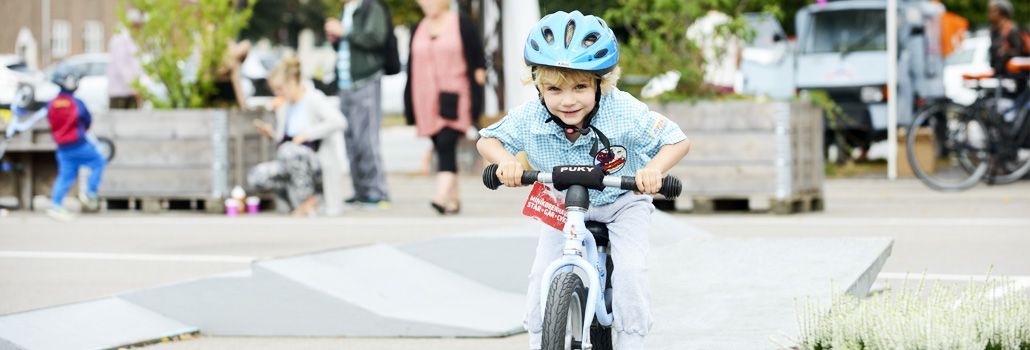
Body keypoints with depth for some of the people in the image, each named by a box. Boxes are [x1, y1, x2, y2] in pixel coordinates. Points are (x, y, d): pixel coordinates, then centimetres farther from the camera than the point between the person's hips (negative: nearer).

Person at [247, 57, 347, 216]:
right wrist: (272, 134, 0)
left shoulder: (313, 99, -10)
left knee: (289, 150, -36)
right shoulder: (283, 105, 11)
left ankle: (308, 200, -16)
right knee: (256, 176, -14)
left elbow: (339, 122, -28)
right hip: (295, 166, 7)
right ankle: (298, 197, 1)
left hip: (320, 165, -7)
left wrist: (306, 134, -24)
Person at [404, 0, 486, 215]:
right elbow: (412, 70, 16)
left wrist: (475, 103, -6)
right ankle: (453, 199, 12)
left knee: (446, 146, -18)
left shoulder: (462, 26, 1)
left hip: (454, 100, -5)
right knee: (441, 149, 5)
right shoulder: (418, 30, 15)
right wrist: (410, 109, 11)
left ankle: (442, 197, -28)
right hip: (427, 101, 5)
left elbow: (478, 63, 0)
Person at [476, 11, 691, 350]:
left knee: (630, 270, -20)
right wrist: (505, 160, -33)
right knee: (542, 273, -10)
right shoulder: (528, 119, -27)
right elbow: (488, 140, -9)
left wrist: (654, 168, -46)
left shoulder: (624, 113, -32)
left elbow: (678, 141, -25)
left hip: (621, 204, -2)